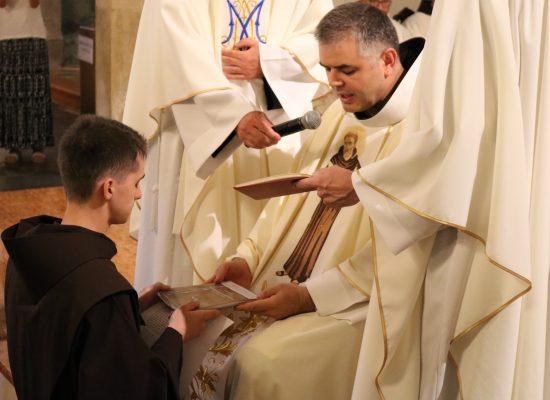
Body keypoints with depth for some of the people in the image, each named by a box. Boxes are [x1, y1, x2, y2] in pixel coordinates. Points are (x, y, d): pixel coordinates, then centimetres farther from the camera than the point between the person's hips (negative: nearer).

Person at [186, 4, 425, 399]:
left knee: (261, 363, -26)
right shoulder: (340, 114, 13)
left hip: (349, 305, -7)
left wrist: (308, 296, -21)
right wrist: (248, 258, 1)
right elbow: (290, 194, 17)